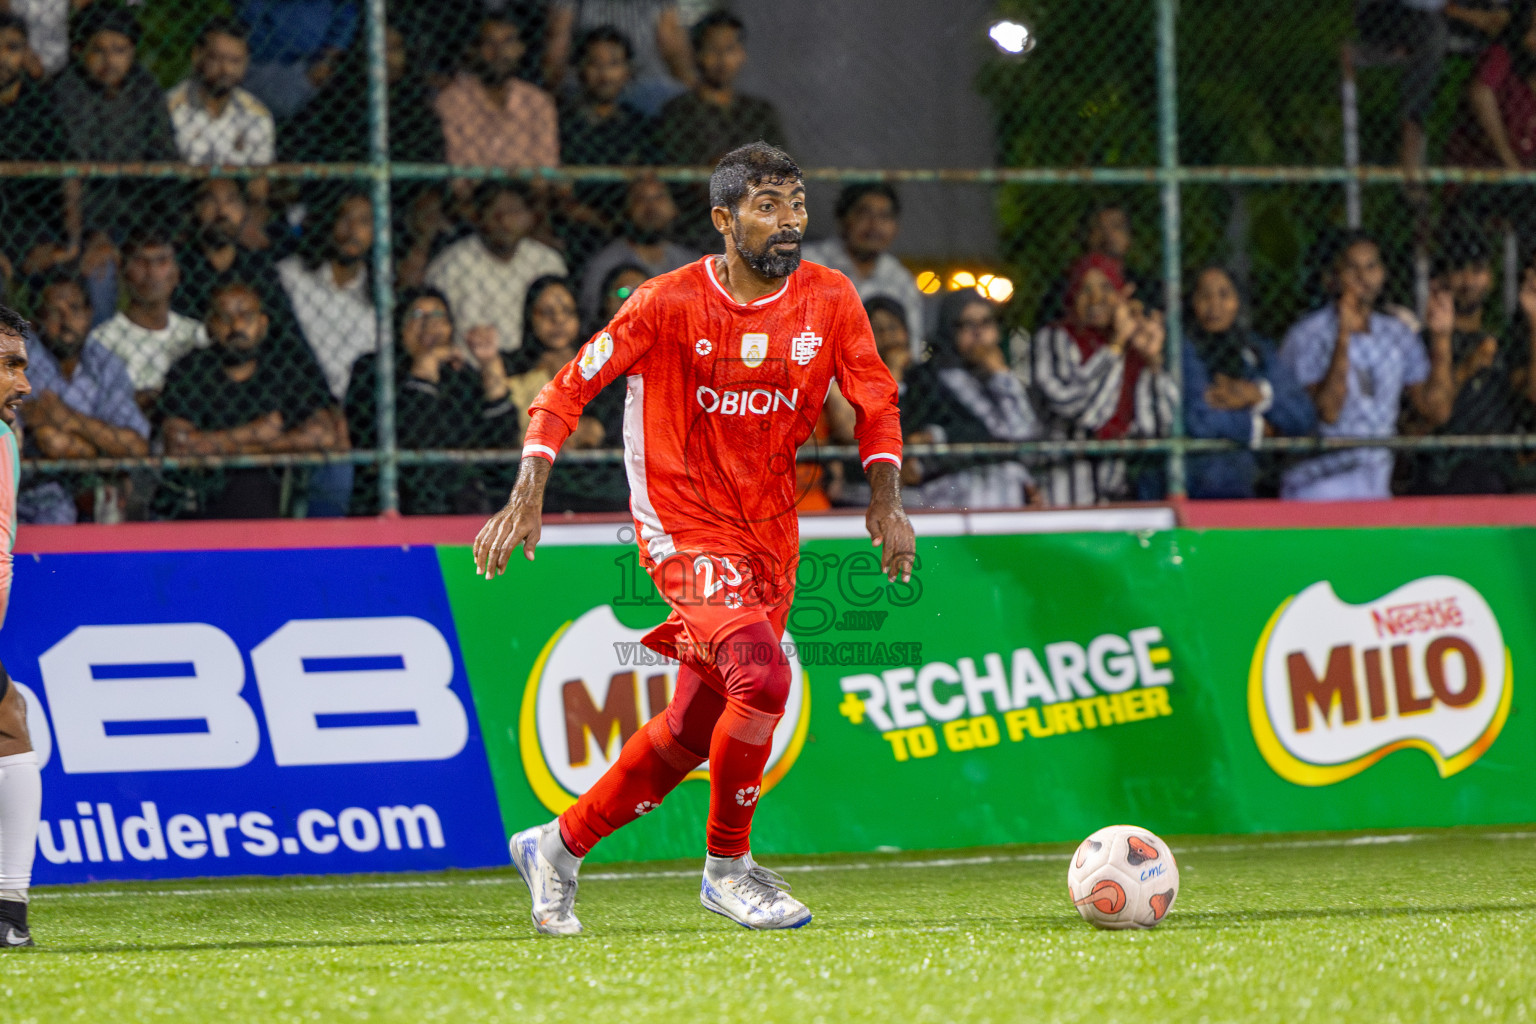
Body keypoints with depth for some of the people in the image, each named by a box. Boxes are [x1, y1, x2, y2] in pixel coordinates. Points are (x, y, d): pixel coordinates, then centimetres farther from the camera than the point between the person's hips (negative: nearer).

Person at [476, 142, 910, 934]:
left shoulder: (829, 300, -2)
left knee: (694, 730, 9)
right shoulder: (670, 303, -13)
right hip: (687, 529, -5)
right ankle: (727, 866, -5)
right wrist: (526, 500, -16)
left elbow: (875, 403, 9)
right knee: (761, 679, -25)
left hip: (771, 534, 5)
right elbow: (570, 387, -7)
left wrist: (886, 503, -7)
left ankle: (559, 847, 28)